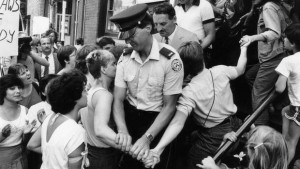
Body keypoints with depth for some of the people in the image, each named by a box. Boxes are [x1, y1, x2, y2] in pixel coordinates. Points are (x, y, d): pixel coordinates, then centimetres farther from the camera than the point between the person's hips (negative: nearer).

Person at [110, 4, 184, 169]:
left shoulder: (170, 59, -20)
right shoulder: (125, 58, -6)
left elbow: (169, 106, -18)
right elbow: (118, 99, -8)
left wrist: (147, 138, -28)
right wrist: (122, 130, -27)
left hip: (157, 122, -3)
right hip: (129, 118, 4)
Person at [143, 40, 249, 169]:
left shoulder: (189, 92, -23)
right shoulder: (221, 70, -10)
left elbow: (178, 123, -34)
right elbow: (240, 70, 12)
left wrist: (158, 149, -42)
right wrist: (244, 48, 29)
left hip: (211, 140, -5)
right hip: (234, 130, 6)